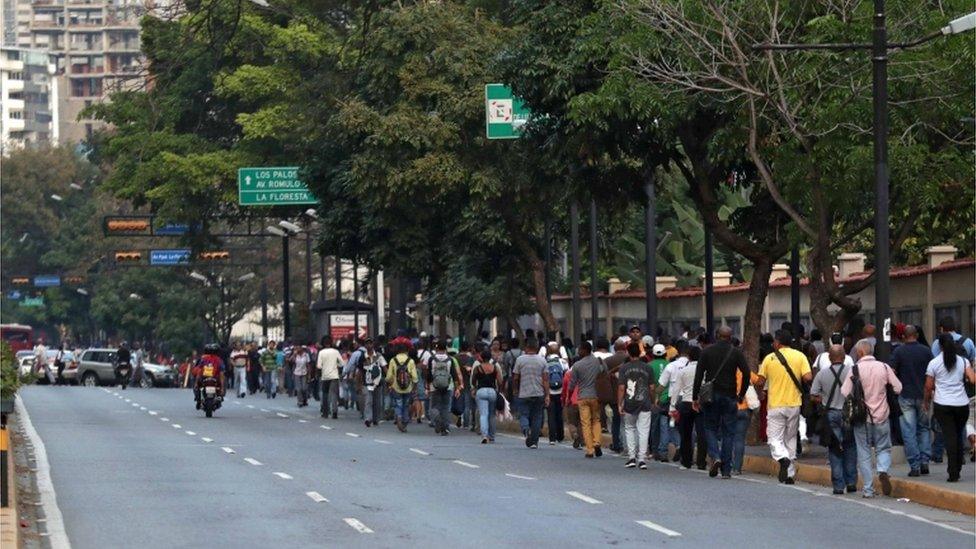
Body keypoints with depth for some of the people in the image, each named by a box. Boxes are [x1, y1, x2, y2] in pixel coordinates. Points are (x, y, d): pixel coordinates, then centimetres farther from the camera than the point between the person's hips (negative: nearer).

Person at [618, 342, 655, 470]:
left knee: (629, 429, 15)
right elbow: (652, 387, 2)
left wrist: (620, 404, 0)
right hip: (645, 403, 0)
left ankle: (632, 457, 10)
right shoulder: (648, 368, 0)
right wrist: (652, 401, 15)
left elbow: (621, 388, -5)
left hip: (629, 404, 0)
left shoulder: (624, 368, -3)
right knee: (643, 431, 2)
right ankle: (642, 459, -2)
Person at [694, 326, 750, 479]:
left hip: (711, 396, 0)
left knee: (710, 428, 14)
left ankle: (715, 456, -12)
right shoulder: (736, 353, 0)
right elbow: (746, 373, -9)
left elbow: (698, 375, -1)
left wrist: (695, 397, 3)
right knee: (728, 432, 6)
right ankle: (726, 469, 3)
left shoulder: (707, 351, 2)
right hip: (729, 396, 0)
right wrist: (741, 394, 3)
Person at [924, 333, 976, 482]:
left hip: (942, 405, -2)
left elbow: (928, 387, 1)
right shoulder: (963, 361, 3)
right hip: (962, 404, 2)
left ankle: (953, 474, -11)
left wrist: (926, 402, 17)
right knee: (959, 436, 15)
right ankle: (957, 471, 18)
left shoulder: (934, 363, -2)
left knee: (950, 437, -4)